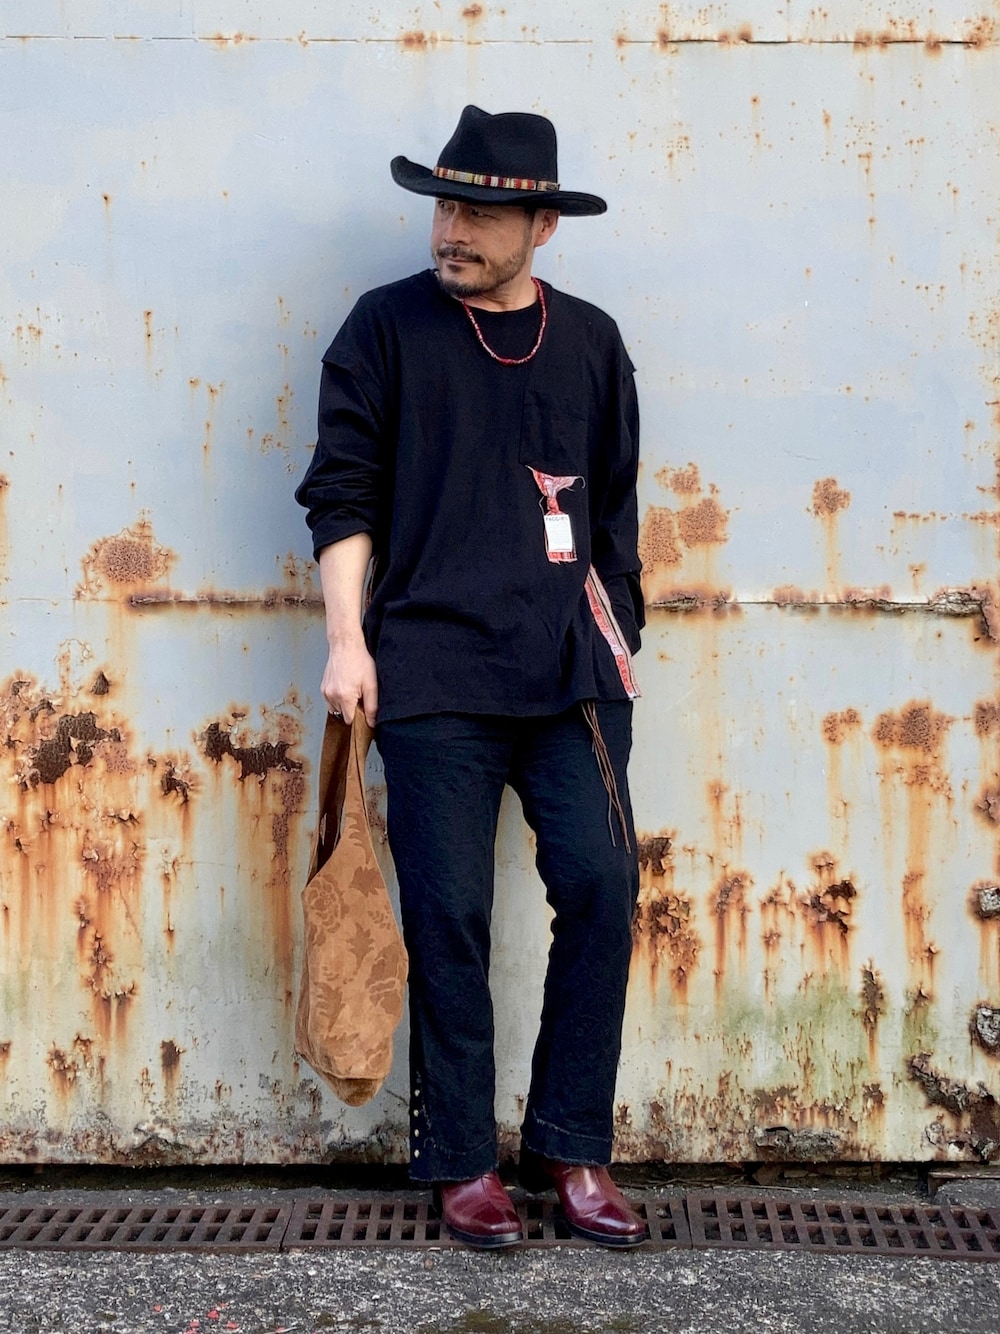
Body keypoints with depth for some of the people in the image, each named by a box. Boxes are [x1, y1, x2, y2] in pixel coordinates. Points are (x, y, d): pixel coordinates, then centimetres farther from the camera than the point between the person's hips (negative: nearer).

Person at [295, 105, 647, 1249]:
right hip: (433, 671, -3)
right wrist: (347, 639, -5)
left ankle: (570, 1146, 10)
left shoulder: (589, 341, 13)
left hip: (571, 669, 3)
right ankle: (460, 1162, 12)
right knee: (448, 918, -1)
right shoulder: (388, 328, 4)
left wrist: (619, 637, 16)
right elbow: (340, 492, 2)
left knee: (601, 887, -4)